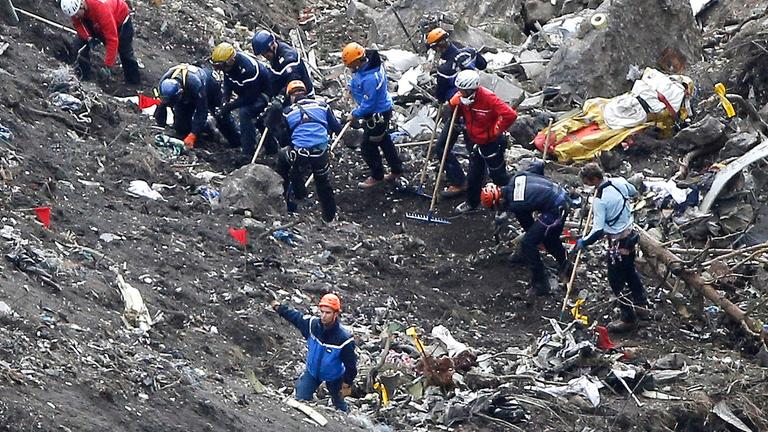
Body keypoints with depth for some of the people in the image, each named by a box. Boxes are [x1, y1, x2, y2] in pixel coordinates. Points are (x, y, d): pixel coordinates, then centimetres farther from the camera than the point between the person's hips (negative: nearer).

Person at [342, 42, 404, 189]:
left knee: (368, 146, 6)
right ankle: (397, 170, 40)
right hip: (382, 109, 10)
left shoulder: (369, 78, -37)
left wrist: (355, 115, -16)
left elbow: (368, 104, -29)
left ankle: (377, 176, 24)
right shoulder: (371, 63, -7)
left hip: (377, 115, -10)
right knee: (384, 141, 24)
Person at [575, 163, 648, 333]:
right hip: (631, 234, 8)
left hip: (618, 242, -8)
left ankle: (628, 319, 13)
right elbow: (633, 192, 17)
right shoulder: (619, 182, -7)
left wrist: (583, 242, -10)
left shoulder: (600, 199, -27)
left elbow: (598, 230, -25)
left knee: (616, 282, 5)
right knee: (630, 271, 27)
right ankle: (641, 305, 42)